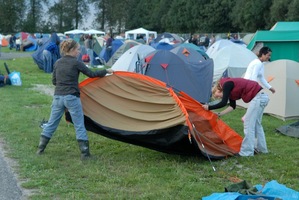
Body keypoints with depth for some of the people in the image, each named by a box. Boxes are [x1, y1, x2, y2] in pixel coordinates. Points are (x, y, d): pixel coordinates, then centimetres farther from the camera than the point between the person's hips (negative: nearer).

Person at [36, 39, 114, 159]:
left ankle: (40, 149, 19)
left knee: (52, 123, 14)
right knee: (79, 125, 1)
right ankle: (85, 153, 1)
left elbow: (54, 81, 14)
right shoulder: (76, 63, -8)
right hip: (72, 98, -6)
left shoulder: (58, 63, 9)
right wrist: (106, 71, 8)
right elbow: (91, 74, -3)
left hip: (58, 97, 6)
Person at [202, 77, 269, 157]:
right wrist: (219, 114, 22)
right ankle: (262, 148, 30)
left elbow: (223, 103, -15)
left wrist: (209, 107, -5)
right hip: (263, 96, 10)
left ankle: (247, 151, -3)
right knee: (256, 123, 21)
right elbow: (232, 106, 23)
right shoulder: (230, 88, 18)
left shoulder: (226, 85, -10)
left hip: (258, 97, -10)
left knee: (248, 124, -6)